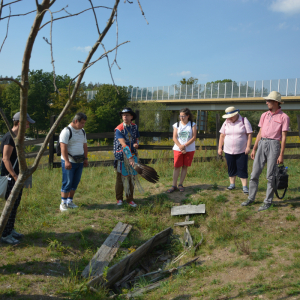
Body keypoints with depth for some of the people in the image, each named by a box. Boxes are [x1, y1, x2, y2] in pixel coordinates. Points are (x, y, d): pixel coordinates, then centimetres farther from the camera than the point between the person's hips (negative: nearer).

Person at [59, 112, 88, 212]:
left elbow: (85, 145, 21)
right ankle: (63, 203, 4)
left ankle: (70, 201, 20)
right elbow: (63, 147, -17)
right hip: (69, 162, -7)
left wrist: (85, 159, 16)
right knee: (67, 183, -5)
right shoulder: (66, 131, -11)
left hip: (80, 162, 7)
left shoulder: (82, 131, 14)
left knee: (75, 183, 9)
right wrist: (67, 161, -23)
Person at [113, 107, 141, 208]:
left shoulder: (134, 126, 6)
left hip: (133, 155, 5)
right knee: (121, 177, 5)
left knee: (132, 177, 6)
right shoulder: (119, 129, -12)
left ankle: (130, 199, 17)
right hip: (122, 156, -4)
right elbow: (124, 144, -22)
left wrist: (136, 144, -8)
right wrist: (130, 157, -32)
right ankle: (119, 199, 19)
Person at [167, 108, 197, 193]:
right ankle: (174, 185, 2)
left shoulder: (192, 125, 2)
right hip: (178, 149, 0)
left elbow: (194, 137, -6)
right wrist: (180, 147, -13)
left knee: (185, 167, 4)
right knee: (177, 167, -3)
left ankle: (180, 184, 13)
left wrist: (184, 145, -16)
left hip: (189, 149, 0)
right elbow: (174, 138, -1)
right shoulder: (176, 125, 5)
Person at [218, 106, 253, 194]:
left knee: (242, 169, -4)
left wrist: (248, 146, -12)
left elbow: (249, 134, -5)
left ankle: (244, 186, 1)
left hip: (241, 151, -3)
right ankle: (232, 184, 23)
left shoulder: (244, 121, -3)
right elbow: (222, 136, 10)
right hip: (228, 151, 4)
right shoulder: (226, 123, 7)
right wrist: (220, 148, 7)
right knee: (231, 168, 10)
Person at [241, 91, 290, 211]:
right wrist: (254, 149, 12)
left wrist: (281, 155, -10)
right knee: (254, 173, 6)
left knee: (270, 176, 0)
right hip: (261, 144, 5)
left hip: (273, 145, -5)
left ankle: (268, 202, 9)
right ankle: (251, 198, 17)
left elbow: (284, 137, -5)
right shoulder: (264, 115, 13)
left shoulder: (283, 117, -3)